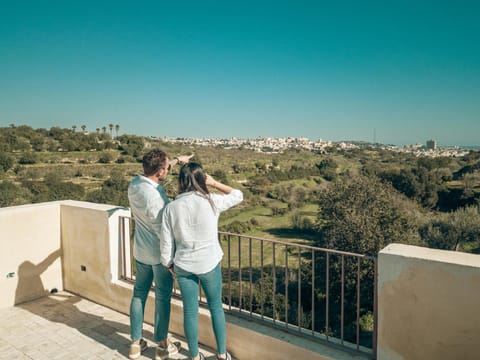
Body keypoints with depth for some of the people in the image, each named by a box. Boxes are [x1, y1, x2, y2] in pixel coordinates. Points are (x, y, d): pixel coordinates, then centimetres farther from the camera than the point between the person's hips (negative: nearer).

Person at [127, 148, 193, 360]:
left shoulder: (134, 184, -6)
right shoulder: (155, 196, -29)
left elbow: (156, 172, 15)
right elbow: (164, 231, -22)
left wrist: (177, 160, 21)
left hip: (141, 252, 7)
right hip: (160, 254, -7)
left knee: (139, 294, 17)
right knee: (162, 298, 9)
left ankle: (136, 343, 30)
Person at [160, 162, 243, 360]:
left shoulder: (171, 208, -9)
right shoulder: (211, 201, -14)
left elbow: (166, 243, -4)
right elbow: (238, 195, 4)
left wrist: (169, 264, 12)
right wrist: (214, 183, 2)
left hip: (183, 266, 1)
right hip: (209, 264, -1)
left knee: (190, 311, 15)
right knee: (216, 307, 18)